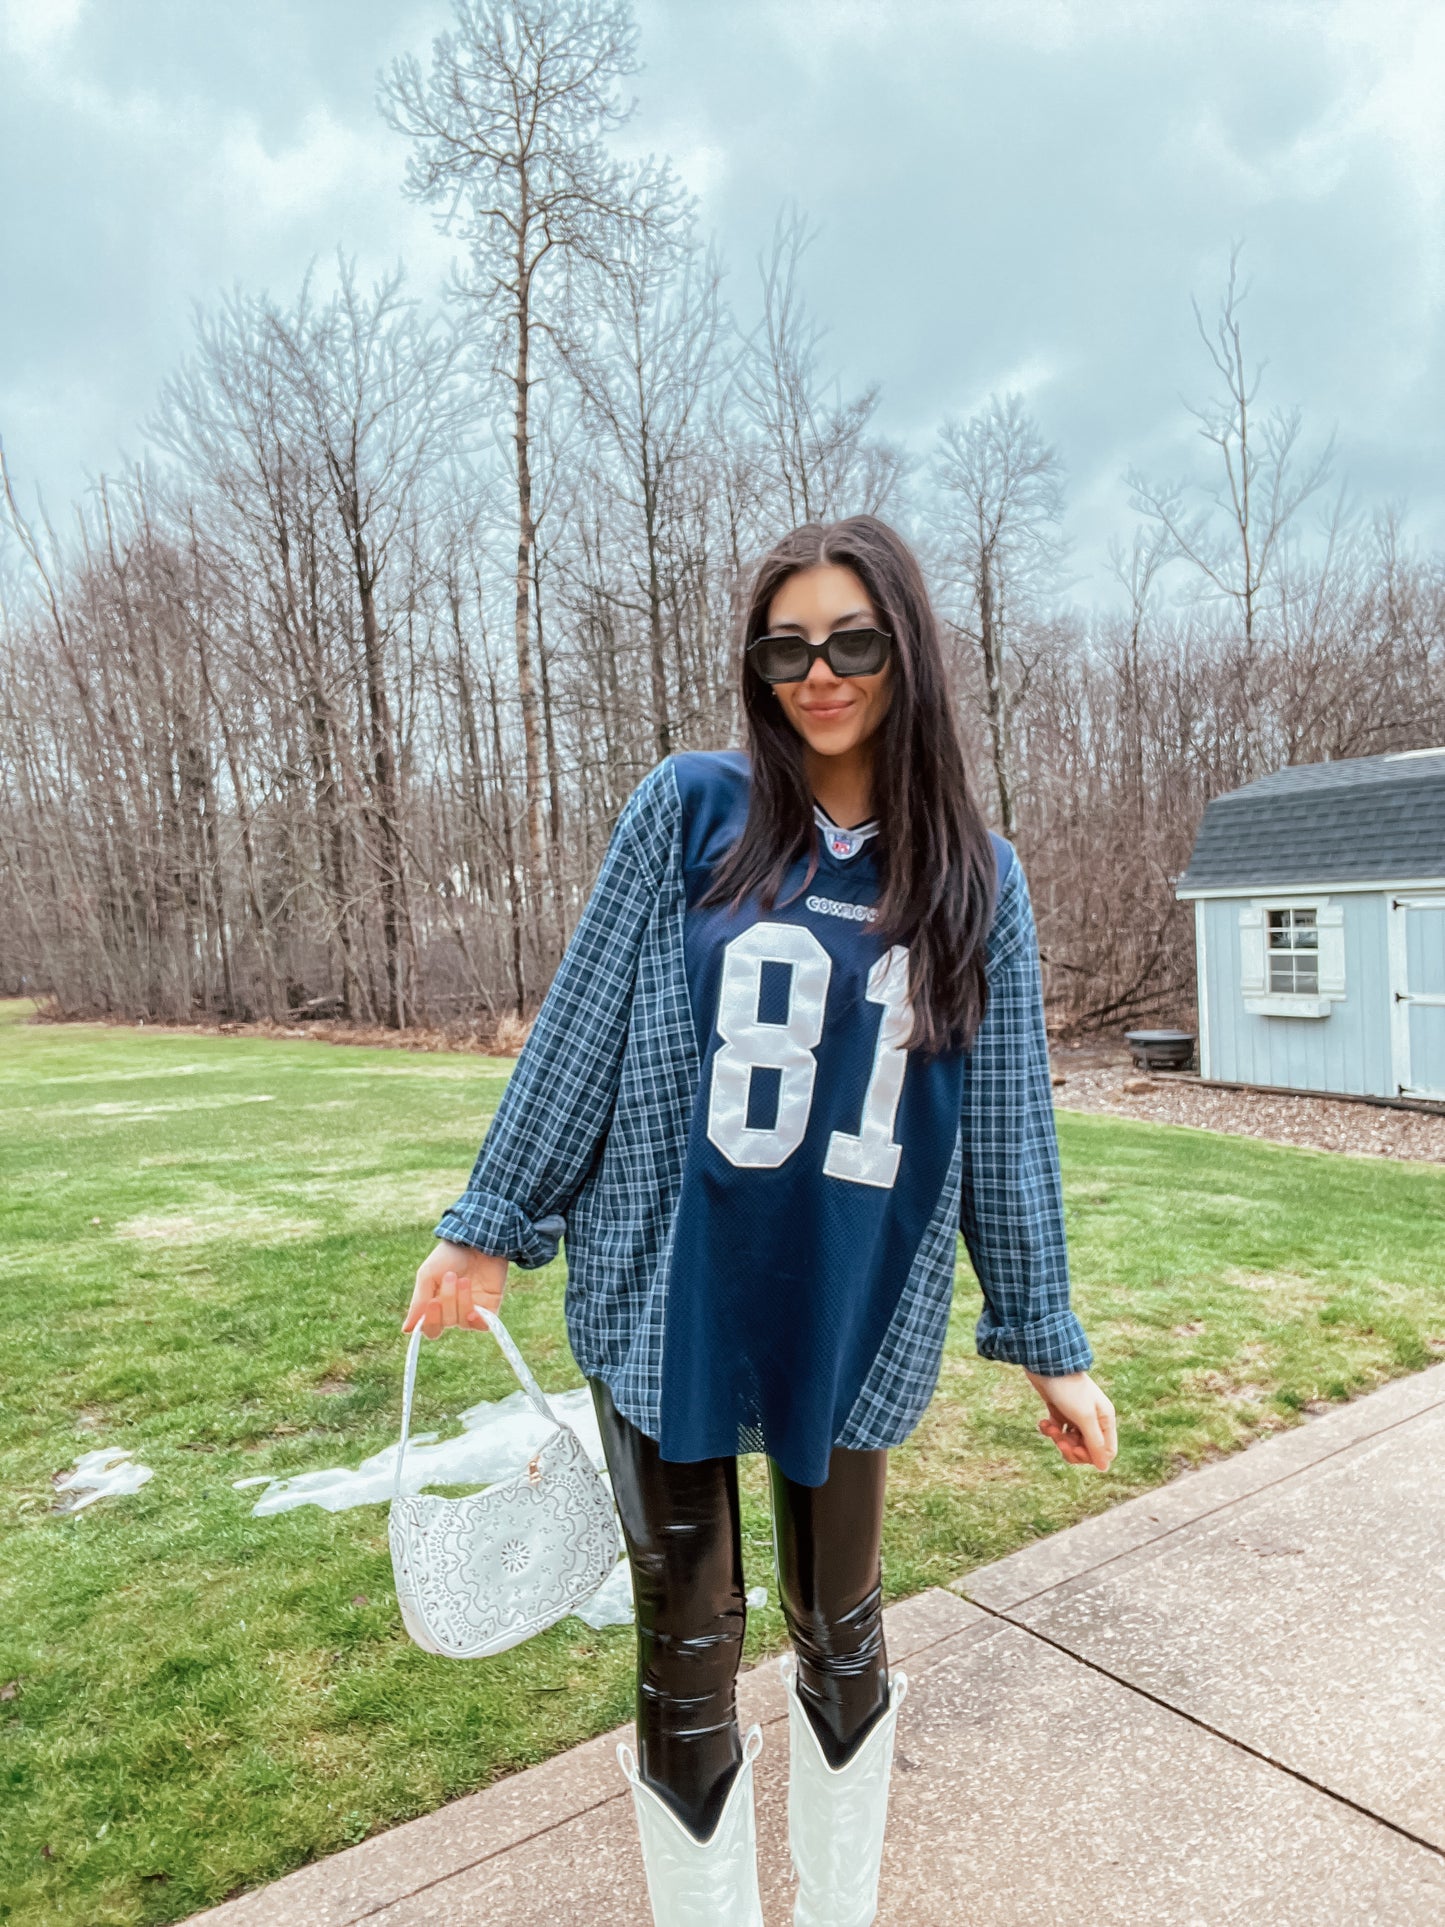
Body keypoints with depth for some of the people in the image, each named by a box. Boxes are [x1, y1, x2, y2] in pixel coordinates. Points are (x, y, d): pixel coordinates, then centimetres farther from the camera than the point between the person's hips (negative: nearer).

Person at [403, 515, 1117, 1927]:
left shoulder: (977, 883, 0)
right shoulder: (691, 808, -5)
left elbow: (1004, 1126, 3)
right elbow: (582, 1028, -2)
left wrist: (1048, 1344, 6)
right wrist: (488, 1223, 0)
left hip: (850, 1320, 2)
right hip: (668, 1305, -1)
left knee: (842, 1636, 20)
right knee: (690, 1654, 11)